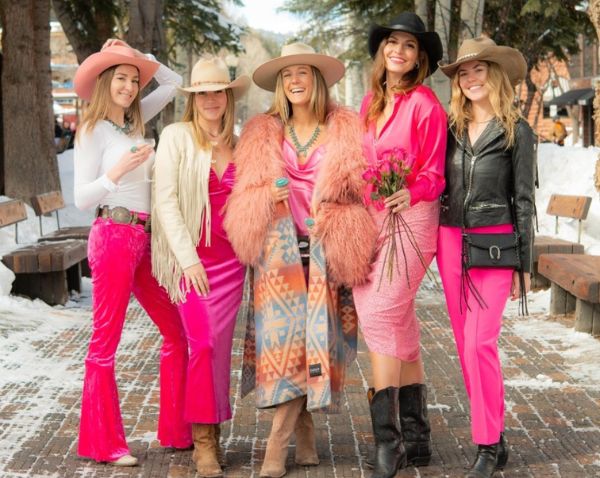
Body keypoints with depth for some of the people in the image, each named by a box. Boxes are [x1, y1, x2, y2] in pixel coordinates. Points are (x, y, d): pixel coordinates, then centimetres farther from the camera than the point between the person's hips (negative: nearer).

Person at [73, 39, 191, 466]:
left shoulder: (135, 121, 14)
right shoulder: (93, 131, -4)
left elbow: (174, 82, 24)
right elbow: (82, 198, -9)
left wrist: (139, 57, 11)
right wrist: (119, 169, -22)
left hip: (146, 238, 8)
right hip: (114, 236, -8)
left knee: (177, 331, 7)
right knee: (106, 341, -2)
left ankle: (177, 431, 15)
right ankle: (103, 443, 4)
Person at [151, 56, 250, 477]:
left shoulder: (237, 143, 10)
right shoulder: (176, 137, -3)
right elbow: (166, 200, -7)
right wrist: (188, 257, -13)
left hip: (231, 257, 4)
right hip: (192, 256, -4)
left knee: (220, 346, 5)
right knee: (203, 343, -6)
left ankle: (213, 432, 15)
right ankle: (203, 440, 4)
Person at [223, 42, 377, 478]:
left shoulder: (345, 131, 6)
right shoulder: (262, 133, 11)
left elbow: (360, 190, 6)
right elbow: (245, 196, 9)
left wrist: (329, 220, -9)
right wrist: (269, 196, -11)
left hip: (325, 250, -1)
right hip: (279, 248, 1)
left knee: (313, 338, -6)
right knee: (283, 336, -7)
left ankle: (278, 441, -1)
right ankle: (304, 431, 6)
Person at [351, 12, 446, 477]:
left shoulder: (425, 103, -6)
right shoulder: (371, 102, 14)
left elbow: (433, 173, -6)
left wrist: (410, 194, -23)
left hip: (411, 216, -7)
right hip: (371, 216, 7)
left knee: (380, 315, -17)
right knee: (400, 325, 10)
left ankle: (387, 439, -12)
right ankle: (416, 436, 18)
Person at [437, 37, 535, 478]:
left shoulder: (517, 132, 0)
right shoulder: (452, 129, 10)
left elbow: (524, 200, -1)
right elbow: (438, 186, 13)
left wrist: (524, 265, -3)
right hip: (451, 241, 5)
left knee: (480, 342, -13)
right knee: (465, 343, 7)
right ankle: (494, 435, 18)